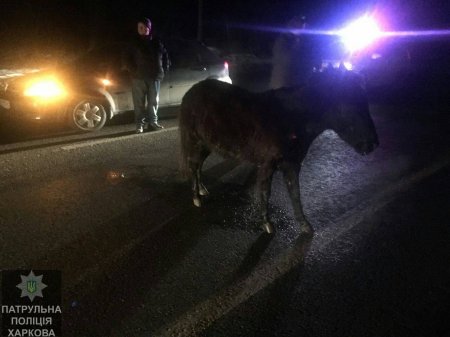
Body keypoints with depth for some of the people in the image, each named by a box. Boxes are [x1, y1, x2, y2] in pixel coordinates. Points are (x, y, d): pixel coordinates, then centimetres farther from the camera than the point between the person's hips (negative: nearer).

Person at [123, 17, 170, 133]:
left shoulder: (157, 42, 8)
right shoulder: (134, 43, 4)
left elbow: (165, 56, 16)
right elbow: (127, 58, 7)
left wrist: (164, 69, 6)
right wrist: (133, 70, -4)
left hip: (155, 77, 2)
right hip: (139, 77, -2)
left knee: (154, 101, 6)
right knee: (139, 102, -3)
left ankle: (153, 122, 16)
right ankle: (140, 124, 1)